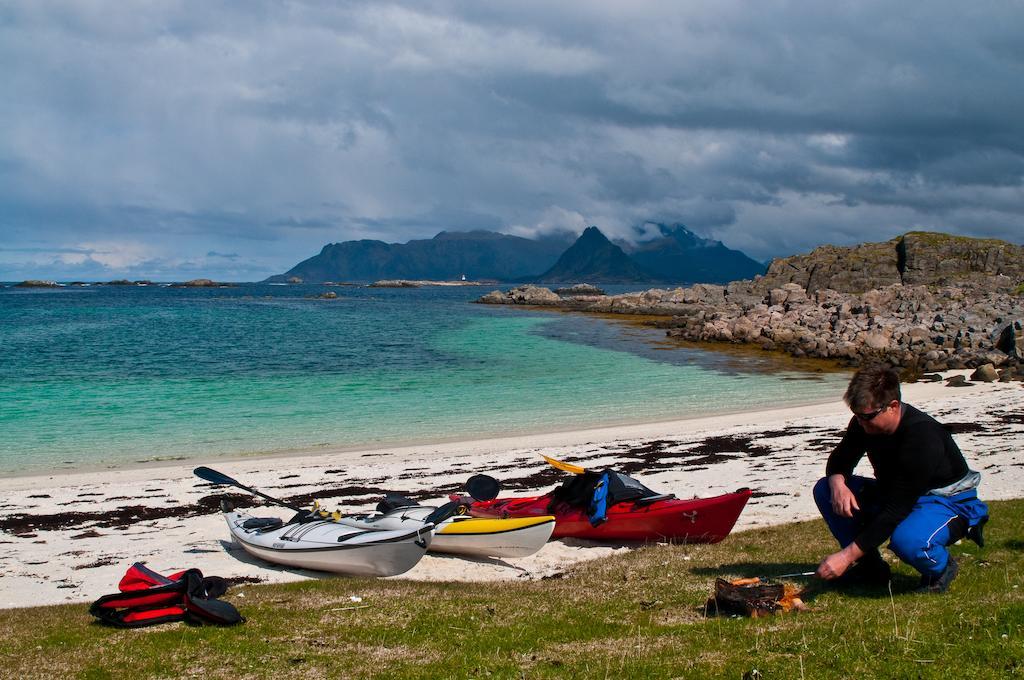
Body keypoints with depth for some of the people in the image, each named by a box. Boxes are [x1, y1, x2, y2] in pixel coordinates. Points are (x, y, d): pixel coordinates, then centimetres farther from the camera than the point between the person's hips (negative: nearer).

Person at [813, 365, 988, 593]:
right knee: (824, 489, -10)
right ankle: (870, 566, 1)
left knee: (906, 540, -41)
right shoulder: (864, 424, -11)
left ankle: (940, 567, -4)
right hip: (894, 494, 8)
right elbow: (840, 460, 6)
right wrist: (838, 484, -21)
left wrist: (846, 556, -36)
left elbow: (895, 511, -34)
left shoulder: (922, 439, -33)